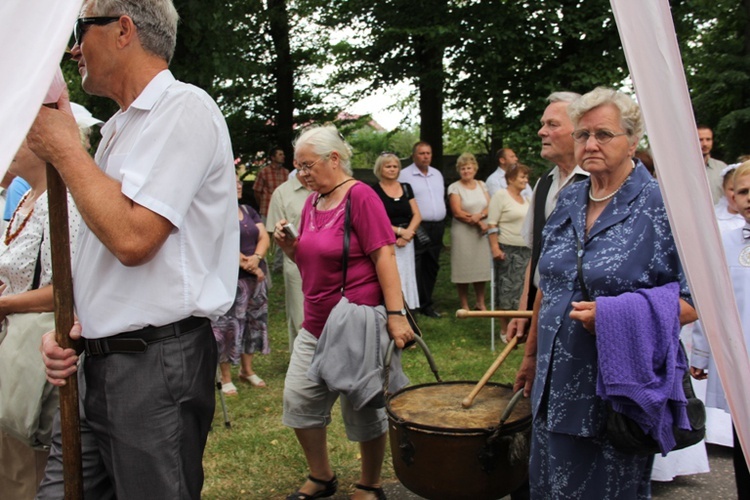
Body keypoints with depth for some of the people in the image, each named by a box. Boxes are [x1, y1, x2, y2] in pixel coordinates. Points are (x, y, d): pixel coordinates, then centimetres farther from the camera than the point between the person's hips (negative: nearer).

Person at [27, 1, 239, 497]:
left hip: (155, 364, -9)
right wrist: (73, 326, 6)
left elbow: (131, 239, -24)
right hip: (104, 359, 9)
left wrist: (64, 149, -11)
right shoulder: (122, 126, 16)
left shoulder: (184, 107, -12)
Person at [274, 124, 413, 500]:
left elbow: (384, 257, -17)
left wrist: (396, 314, -23)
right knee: (299, 400, 8)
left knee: (363, 409, 5)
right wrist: (287, 244, 0)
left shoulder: (360, 196, -12)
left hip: (358, 323, -8)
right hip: (316, 324, 8)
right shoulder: (313, 201, 10)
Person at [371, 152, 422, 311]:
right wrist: (400, 230, -14)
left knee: (407, 279, 5)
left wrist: (407, 234, -8)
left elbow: (417, 215, 9)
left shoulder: (406, 188, 13)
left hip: (406, 243, 5)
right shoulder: (374, 191, -2)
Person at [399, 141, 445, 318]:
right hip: (417, 228, -7)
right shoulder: (404, 175, -7)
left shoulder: (437, 174, 15)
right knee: (415, 269, -7)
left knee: (431, 267, 12)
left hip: (437, 227, 7)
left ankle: (426, 304, 22)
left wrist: (440, 219, 15)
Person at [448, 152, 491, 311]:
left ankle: (481, 304, 17)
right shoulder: (454, 187, -1)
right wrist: (479, 221, -10)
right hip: (462, 231, -4)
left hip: (481, 232, 4)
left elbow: (490, 207, 5)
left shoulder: (481, 185, 12)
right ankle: (464, 305, 8)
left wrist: (480, 215, -16)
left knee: (481, 267, 6)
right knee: (464, 268, -2)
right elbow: (457, 212, -10)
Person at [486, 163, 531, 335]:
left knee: (522, 289, 7)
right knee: (506, 289, -1)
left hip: (525, 250, 7)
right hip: (507, 250, -7)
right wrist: (495, 247, -19)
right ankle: (504, 329, 9)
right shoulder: (501, 195, -6)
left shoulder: (525, 198, 15)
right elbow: (492, 224, -12)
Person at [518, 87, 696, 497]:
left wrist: (615, 317, -24)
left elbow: (695, 302, -12)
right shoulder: (568, 202, 8)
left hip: (621, 391, -5)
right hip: (557, 386, 6)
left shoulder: (661, 207, -10)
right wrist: (532, 356, 18)